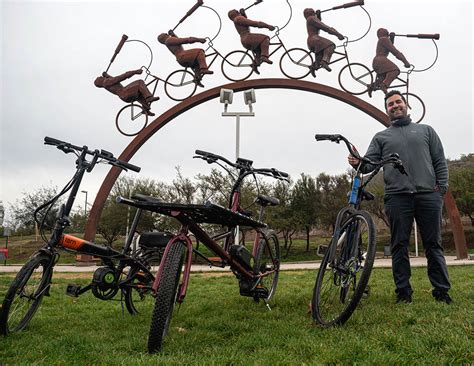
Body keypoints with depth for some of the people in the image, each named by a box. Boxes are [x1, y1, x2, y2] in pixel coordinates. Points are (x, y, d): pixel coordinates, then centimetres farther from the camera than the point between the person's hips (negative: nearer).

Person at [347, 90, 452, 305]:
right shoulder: (381, 137, 19)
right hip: (397, 196, 0)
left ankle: (441, 291, 9)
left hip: (428, 194, 0)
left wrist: (442, 186, 0)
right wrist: (358, 163, -17)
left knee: (433, 244, 2)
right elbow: (370, 163, 6)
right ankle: (403, 292, 7)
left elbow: (440, 161, 14)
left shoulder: (425, 130, 20)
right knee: (399, 246, 0)